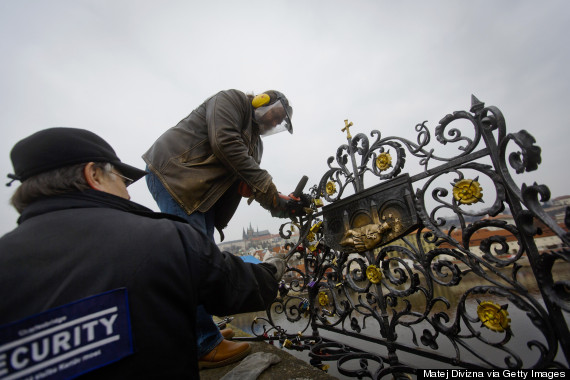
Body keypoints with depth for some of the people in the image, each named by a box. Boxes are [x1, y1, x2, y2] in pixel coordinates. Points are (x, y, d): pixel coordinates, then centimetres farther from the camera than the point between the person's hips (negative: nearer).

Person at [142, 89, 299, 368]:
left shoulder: (255, 143, 20)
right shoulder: (231, 99, -2)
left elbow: (249, 185, 6)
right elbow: (224, 143, -21)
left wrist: (278, 202, -14)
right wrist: (268, 189, -22)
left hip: (202, 194, 9)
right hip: (173, 173, -9)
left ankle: (199, 329, 26)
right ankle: (207, 347, 1)